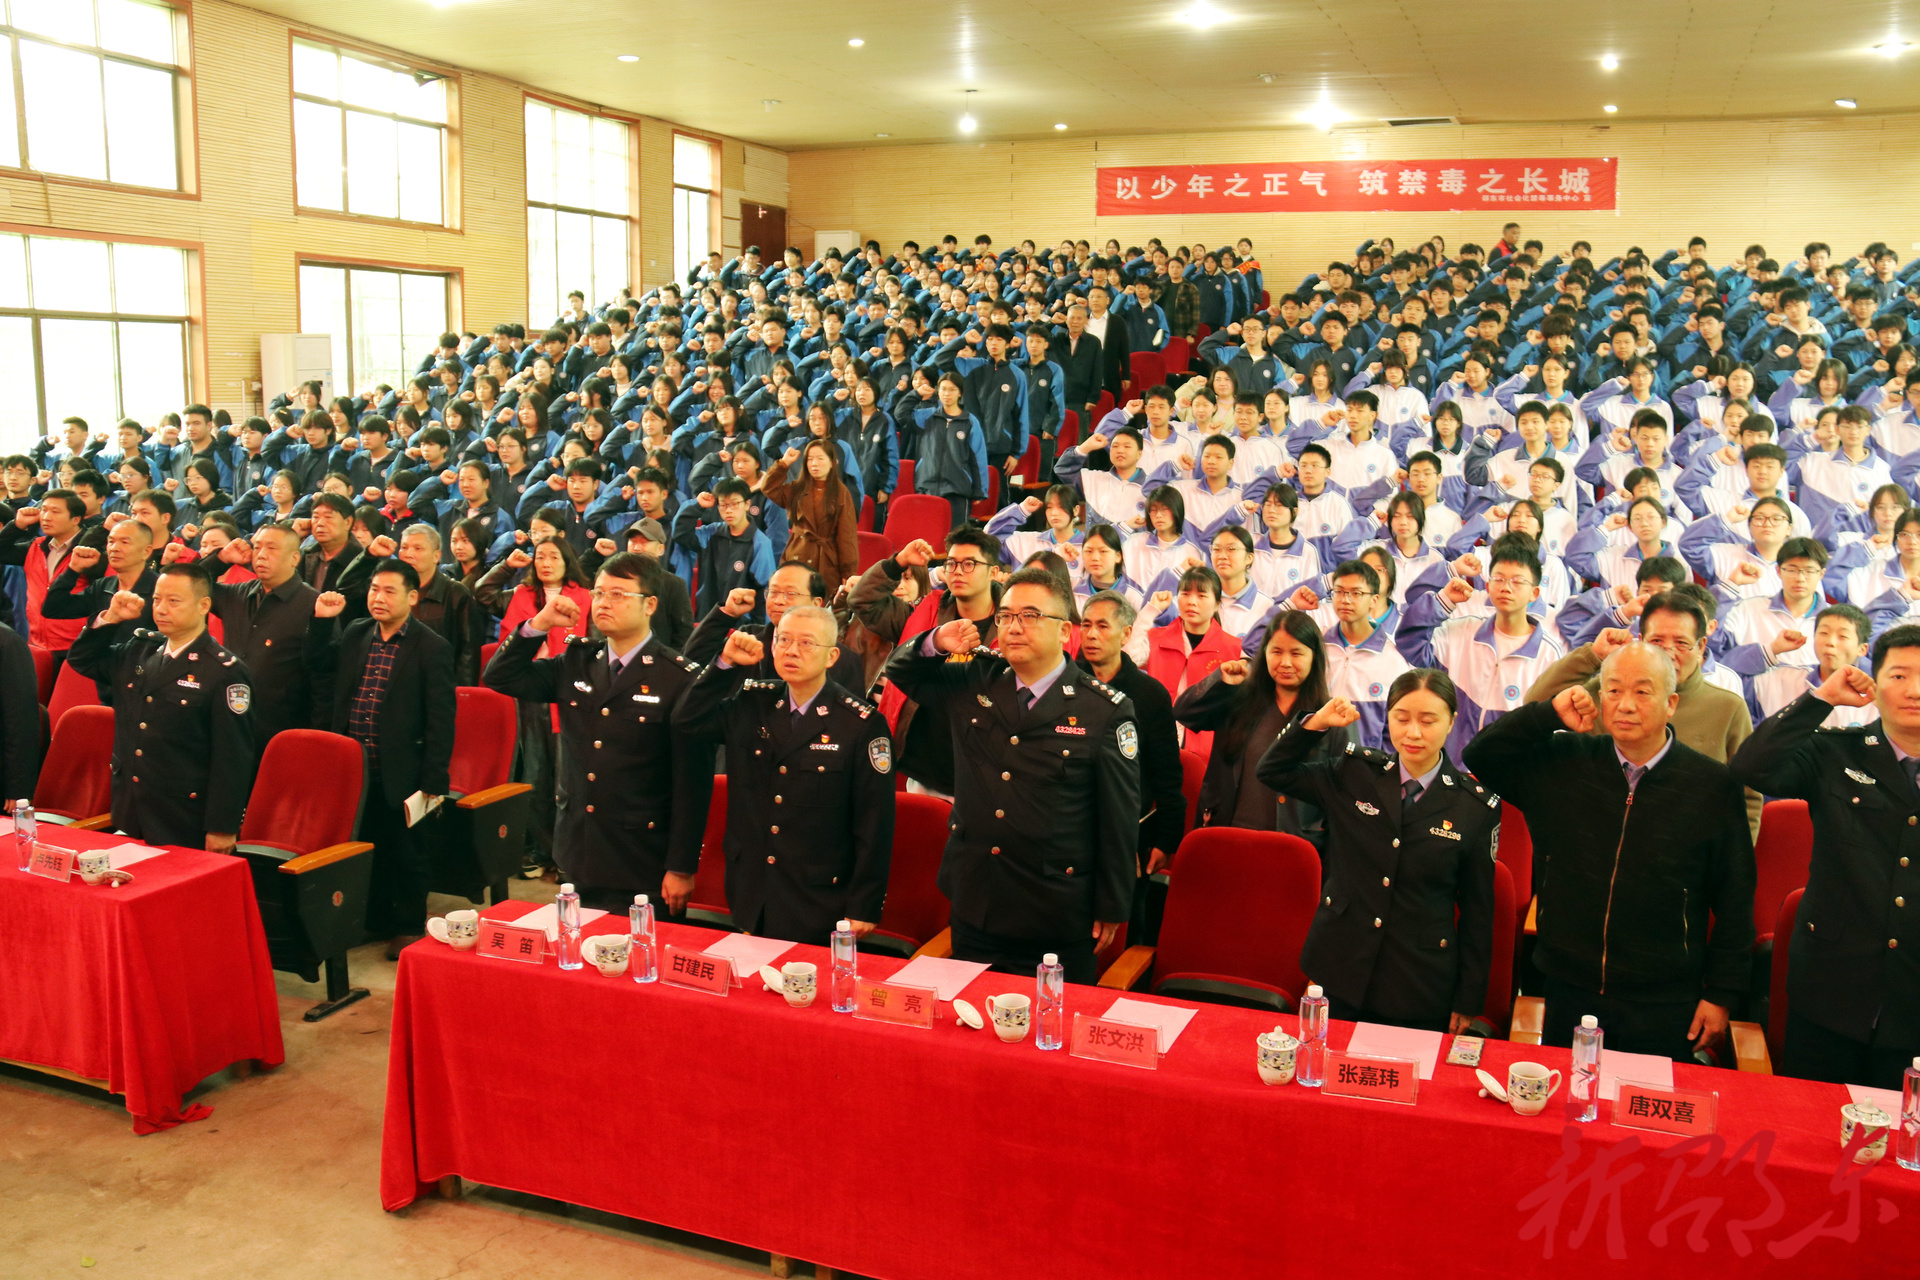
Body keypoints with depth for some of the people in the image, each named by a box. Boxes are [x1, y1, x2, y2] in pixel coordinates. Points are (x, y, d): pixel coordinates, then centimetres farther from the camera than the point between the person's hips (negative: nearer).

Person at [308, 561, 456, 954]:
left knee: (405, 852, 9)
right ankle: (375, 919, 36)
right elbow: (318, 669, 19)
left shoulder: (432, 648, -11)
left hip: (400, 773, -5)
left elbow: (441, 721, -12)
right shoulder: (354, 634, 7)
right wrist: (322, 621, 4)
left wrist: (433, 783, -15)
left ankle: (409, 927, 25)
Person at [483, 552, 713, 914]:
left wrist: (682, 868, -12)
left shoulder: (681, 678, -11)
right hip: (579, 857, 5)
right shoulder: (576, 662, 7)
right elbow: (500, 678, 10)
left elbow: (693, 781, -12)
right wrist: (540, 624, -5)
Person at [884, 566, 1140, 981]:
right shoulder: (972, 682, 4)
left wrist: (1112, 908, -4)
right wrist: (935, 643, -4)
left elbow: (1120, 816, -5)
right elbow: (900, 671, 19)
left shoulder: (1106, 710, -8)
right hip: (975, 907, 4)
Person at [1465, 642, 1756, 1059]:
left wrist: (1722, 993, 1)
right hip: (1569, 993, 2)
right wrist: (1550, 715, -9)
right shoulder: (1564, 763, 1)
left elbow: (1735, 900, 0)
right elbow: (1481, 755, 3)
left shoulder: (1713, 786, -5)